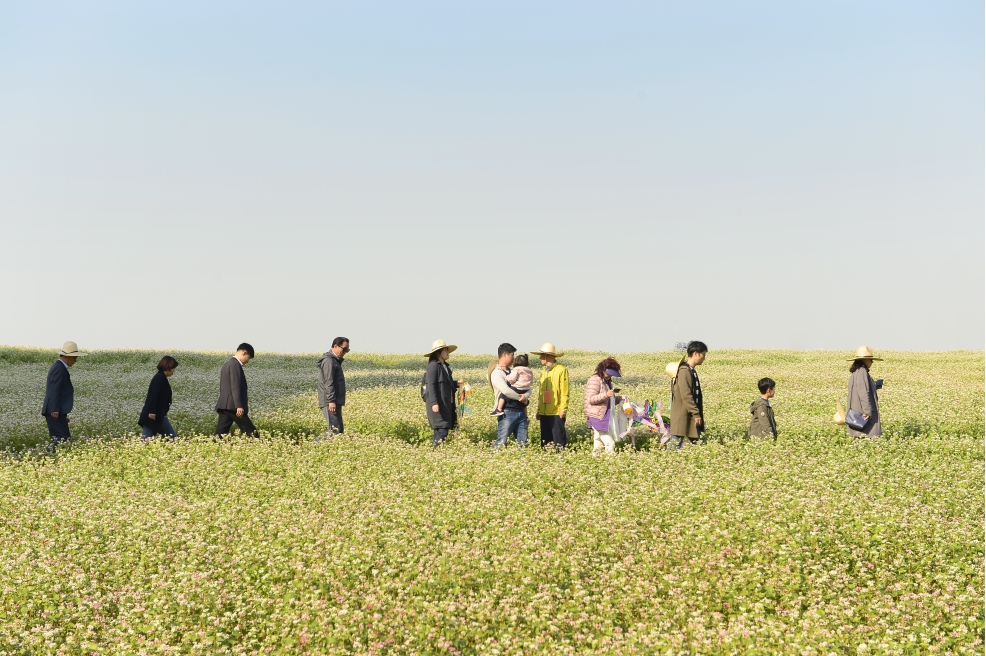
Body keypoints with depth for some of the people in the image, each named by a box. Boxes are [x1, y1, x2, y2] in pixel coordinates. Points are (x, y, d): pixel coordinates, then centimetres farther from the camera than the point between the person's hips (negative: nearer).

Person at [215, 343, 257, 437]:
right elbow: (235, 386, -19)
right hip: (232, 406, -10)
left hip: (224, 405, 10)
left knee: (220, 434, 4)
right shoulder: (235, 364, -10)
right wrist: (239, 406, -24)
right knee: (251, 432, -4)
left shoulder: (228, 363, 21)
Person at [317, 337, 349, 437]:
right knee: (335, 429, -17)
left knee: (339, 430, 8)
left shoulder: (335, 360, 21)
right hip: (330, 402, -11)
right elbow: (328, 383, -20)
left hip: (335, 402, 11)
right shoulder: (329, 361, -12)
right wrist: (331, 401, -24)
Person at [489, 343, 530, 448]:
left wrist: (525, 396, -8)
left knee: (523, 443, 6)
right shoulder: (496, 373, -7)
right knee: (501, 443, -10)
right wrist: (521, 398, -8)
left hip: (521, 412, 7)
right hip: (507, 413, -7)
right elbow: (506, 391, -21)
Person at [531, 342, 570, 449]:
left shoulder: (561, 370, -6)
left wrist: (563, 409, -15)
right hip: (544, 413, 7)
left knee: (558, 439, -4)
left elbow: (564, 392, -9)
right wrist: (539, 410, 16)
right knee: (545, 439, 9)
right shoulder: (543, 371, 16)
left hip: (557, 412, -7)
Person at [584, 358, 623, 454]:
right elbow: (591, 399, -19)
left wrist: (619, 399, 13)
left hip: (605, 417, 9)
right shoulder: (595, 380, -11)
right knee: (609, 443, -14)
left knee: (599, 444, 10)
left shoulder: (607, 381, 18)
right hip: (597, 416, -9)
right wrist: (606, 394, -29)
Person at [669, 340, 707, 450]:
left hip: (691, 418, 10)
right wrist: (696, 414, -20)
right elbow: (686, 395, -22)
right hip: (682, 417, -10)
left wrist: (697, 414, 19)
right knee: (675, 446, -7)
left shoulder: (691, 371, 14)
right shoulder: (684, 371, -17)